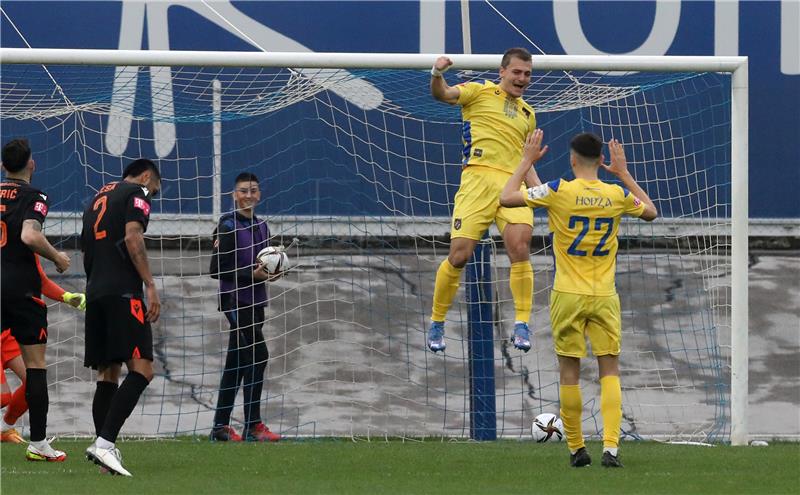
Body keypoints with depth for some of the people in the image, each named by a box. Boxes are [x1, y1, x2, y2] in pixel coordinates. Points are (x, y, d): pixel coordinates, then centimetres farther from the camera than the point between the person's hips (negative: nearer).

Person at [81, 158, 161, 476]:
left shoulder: (98, 200, 26)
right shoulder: (137, 193, 2)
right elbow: (132, 238, -12)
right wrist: (150, 285, -14)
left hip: (95, 293, 9)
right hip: (123, 292, -9)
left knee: (108, 374, 12)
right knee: (141, 369, -14)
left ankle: (104, 449, 9)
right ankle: (105, 444, -26)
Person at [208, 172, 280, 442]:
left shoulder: (261, 226, 15)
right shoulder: (228, 226, -9)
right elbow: (217, 269, -13)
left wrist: (270, 272, 2)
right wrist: (252, 274, -19)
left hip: (255, 302, 8)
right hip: (236, 301, -8)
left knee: (236, 364, 10)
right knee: (257, 356, -14)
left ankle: (221, 426, 14)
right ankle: (253, 426, -13)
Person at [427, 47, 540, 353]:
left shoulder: (527, 114, 27)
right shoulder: (480, 92, 11)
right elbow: (443, 95, -6)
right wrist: (437, 75, -28)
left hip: (513, 184, 4)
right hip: (478, 178, -4)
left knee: (520, 249, -18)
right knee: (459, 256, -7)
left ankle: (522, 324, -13)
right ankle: (436, 323, 11)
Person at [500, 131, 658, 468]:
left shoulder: (559, 191, -10)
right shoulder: (618, 195, -1)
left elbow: (506, 198, -3)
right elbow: (651, 212, 20)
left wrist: (527, 161, 7)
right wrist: (624, 173, 25)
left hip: (568, 297, -2)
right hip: (605, 297, 2)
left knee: (569, 373, 6)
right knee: (610, 371, 4)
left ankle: (576, 450, 9)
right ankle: (610, 448, -10)